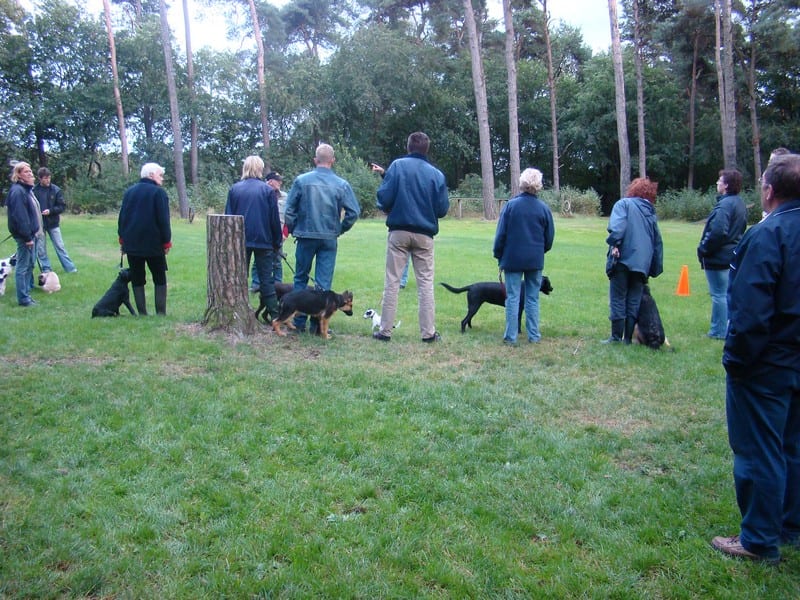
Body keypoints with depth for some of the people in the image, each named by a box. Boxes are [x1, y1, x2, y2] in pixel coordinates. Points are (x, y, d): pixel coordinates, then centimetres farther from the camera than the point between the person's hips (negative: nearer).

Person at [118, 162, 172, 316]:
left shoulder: (129, 191, 12)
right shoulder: (158, 192, -7)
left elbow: (122, 217, 13)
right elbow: (163, 220, -12)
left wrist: (122, 239, 18)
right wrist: (167, 242, -5)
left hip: (131, 244, 5)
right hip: (153, 244, -4)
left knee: (137, 279, 8)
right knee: (160, 279, 6)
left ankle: (142, 313, 6)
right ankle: (161, 313, 0)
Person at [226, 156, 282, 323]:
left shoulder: (234, 189, 1)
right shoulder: (268, 190, -4)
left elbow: (228, 216, 4)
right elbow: (275, 219, -2)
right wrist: (277, 242, 7)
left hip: (240, 240, 2)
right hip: (263, 240, -1)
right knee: (266, 279, 3)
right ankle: (274, 315, 1)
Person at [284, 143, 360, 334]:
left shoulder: (301, 180, -4)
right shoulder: (341, 184, -3)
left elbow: (289, 210, -2)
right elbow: (354, 212, -5)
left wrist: (293, 231, 12)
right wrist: (340, 229, 10)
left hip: (306, 236, 0)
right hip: (329, 239, 0)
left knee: (300, 279, 13)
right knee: (324, 283, 6)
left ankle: (299, 321, 16)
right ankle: (318, 323, 7)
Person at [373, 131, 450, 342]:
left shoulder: (397, 165, -4)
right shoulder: (437, 174, 0)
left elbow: (384, 197, -8)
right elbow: (443, 209, 2)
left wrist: (386, 209, 13)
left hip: (399, 231, -1)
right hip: (424, 234, 1)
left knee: (392, 281, 6)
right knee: (425, 283, 8)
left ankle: (385, 330, 8)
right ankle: (428, 332, 10)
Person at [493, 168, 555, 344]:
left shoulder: (511, 205, -8)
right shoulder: (544, 208, -1)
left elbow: (501, 234, -4)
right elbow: (549, 237, 7)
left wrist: (498, 255, 8)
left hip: (513, 258, -2)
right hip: (535, 260, 2)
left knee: (513, 298, 3)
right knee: (533, 298, 10)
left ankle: (511, 336, 6)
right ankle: (534, 335, 14)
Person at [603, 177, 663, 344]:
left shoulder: (624, 204, 4)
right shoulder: (651, 213, 19)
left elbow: (617, 225, -18)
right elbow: (658, 243, 19)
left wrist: (614, 243, -18)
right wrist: (655, 269, 21)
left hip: (623, 259, -4)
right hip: (642, 263, 5)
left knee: (618, 299, 2)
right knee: (634, 302, 10)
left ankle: (616, 337, 4)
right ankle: (628, 338, 12)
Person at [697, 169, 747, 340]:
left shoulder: (724, 205, -20)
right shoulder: (740, 204, 11)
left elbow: (718, 232, -28)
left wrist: (703, 249, -15)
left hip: (718, 257, -10)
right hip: (732, 254, 10)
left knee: (719, 294, -2)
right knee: (728, 293, 16)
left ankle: (719, 331, 4)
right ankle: (729, 326, 25)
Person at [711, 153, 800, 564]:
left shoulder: (767, 235, -20)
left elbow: (750, 311, -24)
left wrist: (735, 359, -15)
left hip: (766, 365, -8)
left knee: (758, 452, 3)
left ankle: (760, 541, 13)